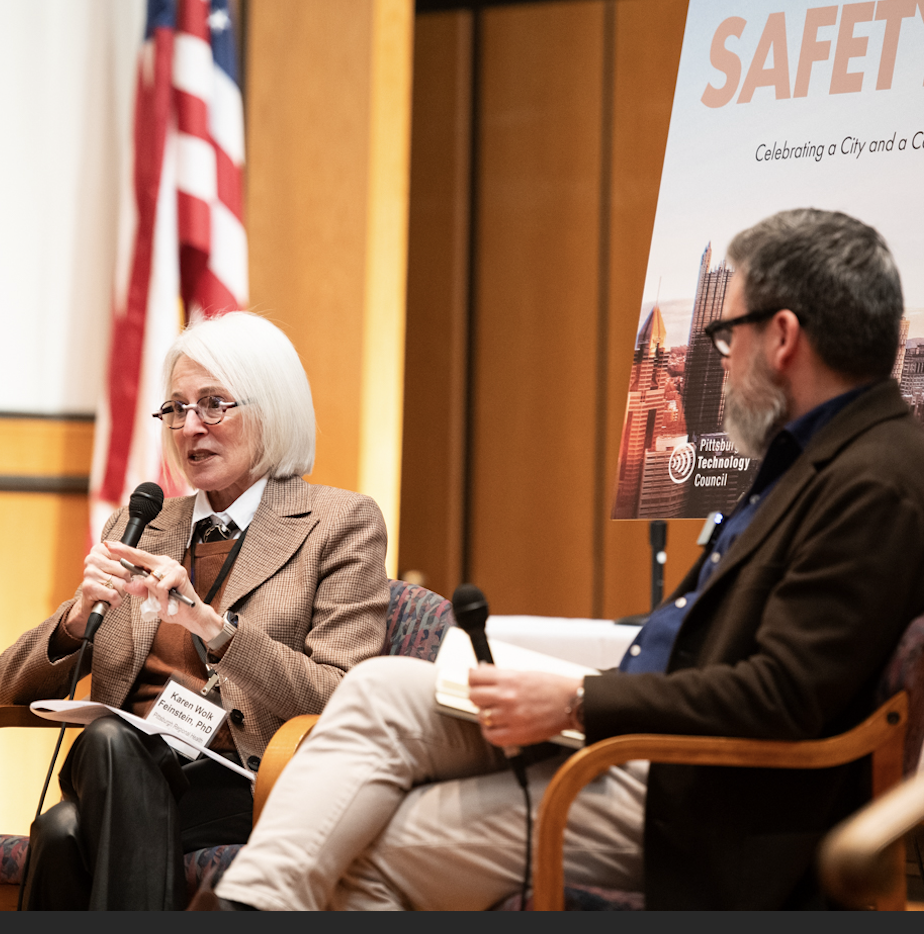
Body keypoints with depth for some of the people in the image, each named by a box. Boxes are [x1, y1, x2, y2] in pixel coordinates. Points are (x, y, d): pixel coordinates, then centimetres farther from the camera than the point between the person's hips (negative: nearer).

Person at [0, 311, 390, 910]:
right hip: (123, 772, 4)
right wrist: (79, 614, -6)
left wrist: (211, 624, -19)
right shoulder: (135, 528, 22)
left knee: (69, 832, -33)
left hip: (248, 789, -4)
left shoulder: (340, 522, 8)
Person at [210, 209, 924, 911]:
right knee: (380, 690, -5)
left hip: (690, 793, -10)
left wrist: (579, 704, -20)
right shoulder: (815, 455, 13)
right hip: (641, 733, 10)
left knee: (372, 851, -11)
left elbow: (783, 697, -24)